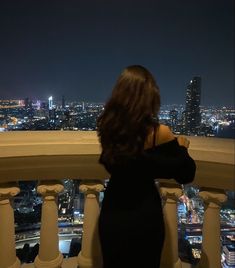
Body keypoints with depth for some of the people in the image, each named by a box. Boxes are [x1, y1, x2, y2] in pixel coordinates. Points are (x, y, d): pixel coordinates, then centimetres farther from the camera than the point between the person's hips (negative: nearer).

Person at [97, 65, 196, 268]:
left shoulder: (108, 126, -11)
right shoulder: (159, 133, -22)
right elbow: (186, 175, -10)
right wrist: (182, 147, 7)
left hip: (111, 212, 4)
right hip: (143, 215, -3)